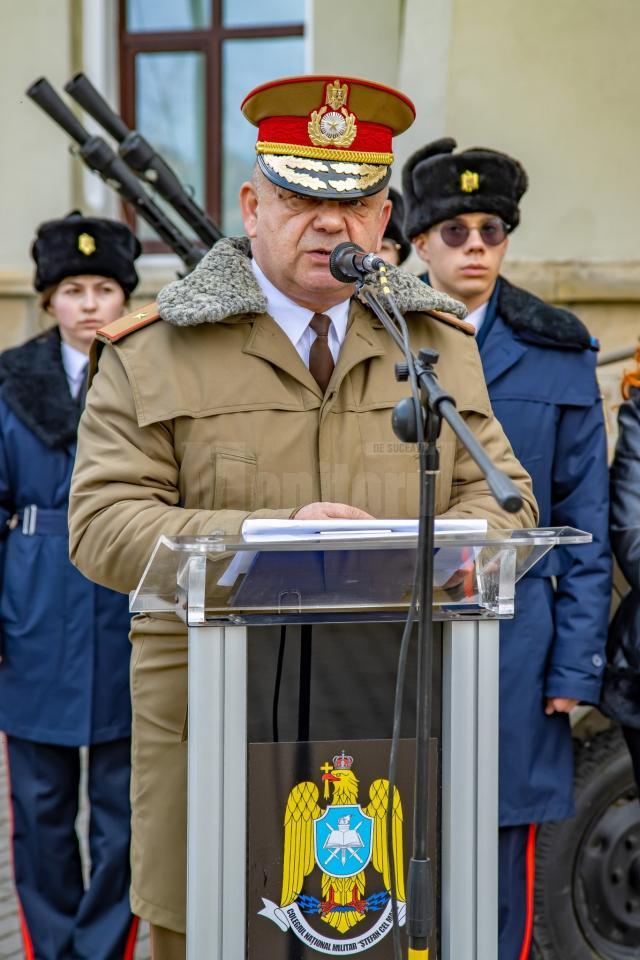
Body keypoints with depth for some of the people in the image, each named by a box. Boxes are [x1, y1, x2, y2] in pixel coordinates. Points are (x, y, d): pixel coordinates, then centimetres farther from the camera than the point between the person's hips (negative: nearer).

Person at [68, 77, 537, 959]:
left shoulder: (441, 344, 13)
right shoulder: (152, 355, 2)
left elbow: (502, 499, 11)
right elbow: (103, 528, -6)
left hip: (401, 726, 3)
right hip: (215, 733, -2)